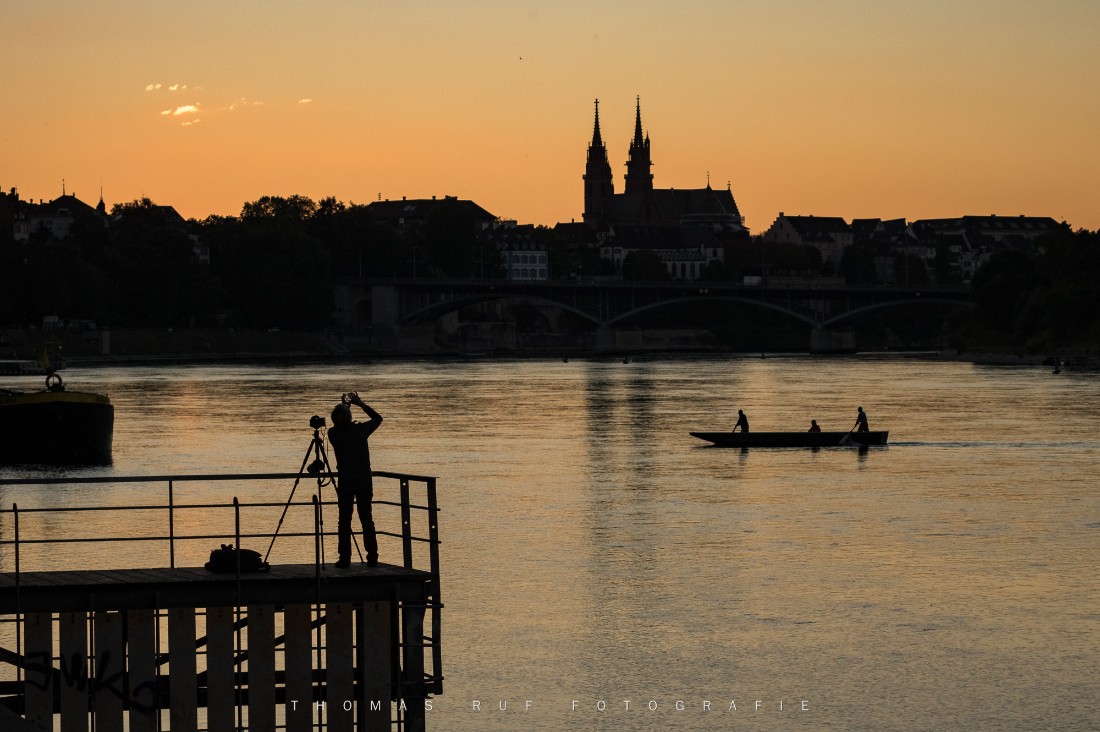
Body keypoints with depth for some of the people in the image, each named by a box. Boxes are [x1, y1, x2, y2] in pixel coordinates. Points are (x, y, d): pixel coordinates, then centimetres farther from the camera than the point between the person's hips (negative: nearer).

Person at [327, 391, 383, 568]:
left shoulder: (333, 433, -8)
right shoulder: (360, 430, -7)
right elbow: (378, 418, 12)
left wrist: (343, 407, 18)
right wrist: (360, 404, 15)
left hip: (345, 480, -1)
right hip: (364, 479, 1)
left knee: (344, 520, 3)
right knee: (367, 519, 8)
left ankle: (345, 558, -1)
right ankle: (372, 557, 7)